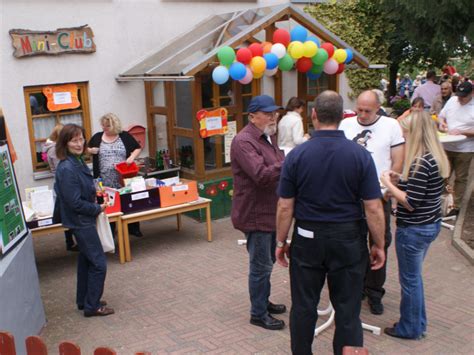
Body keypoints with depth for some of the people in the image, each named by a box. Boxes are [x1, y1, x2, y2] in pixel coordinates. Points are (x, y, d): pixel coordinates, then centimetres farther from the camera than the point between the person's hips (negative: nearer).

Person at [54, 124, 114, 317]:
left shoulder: (78, 161, 3)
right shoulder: (67, 169, -25)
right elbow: (74, 202, -24)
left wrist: (96, 198, 2)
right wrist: (98, 209, -13)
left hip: (83, 220, 10)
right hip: (80, 221, -10)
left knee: (86, 260, 20)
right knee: (98, 263, -2)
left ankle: (84, 301, 34)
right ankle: (92, 306, 11)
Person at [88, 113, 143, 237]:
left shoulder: (125, 136, 2)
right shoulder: (97, 137, 6)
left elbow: (138, 148, 7)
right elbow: (87, 149, 18)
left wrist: (132, 157, -12)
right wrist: (91, 150, -5)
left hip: (124, 178, -1)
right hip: (105, 181, 1)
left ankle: (133, 228, 20)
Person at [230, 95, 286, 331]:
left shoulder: (268, 137, 12)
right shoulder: (244, 142, -20)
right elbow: (262, 176, -31)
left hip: (271, 212, 10)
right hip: (255, 214, -10)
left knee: (267, 262, 21)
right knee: (261, 266, 1)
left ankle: (263, 301, 37)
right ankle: (258, 314, 15)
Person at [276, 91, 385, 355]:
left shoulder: (297, 155, -9)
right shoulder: (360, 155, -10)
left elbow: (285, 207, -6)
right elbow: (374, 208, -9)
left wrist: (281, 241, 7)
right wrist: (379, 245, 3)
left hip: (307, 239, 1)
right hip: (348, 240, 0)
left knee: (303, 307, 14)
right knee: (348, 310, 11)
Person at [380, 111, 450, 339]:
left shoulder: (421, 163, -25)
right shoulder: (438, 158, 4)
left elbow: (411, 203, -24)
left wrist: (388, 184, -14)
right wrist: (401, 179, 6)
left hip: (414, 229, -9)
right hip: (431, 224, 9)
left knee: (409, 279, 8)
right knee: (414, 276, 23)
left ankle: (409, 328, 25)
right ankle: (418, 323, 37)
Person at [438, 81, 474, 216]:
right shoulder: (452, 100, 3)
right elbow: (441, 116, 16)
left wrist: (461, 132, -23)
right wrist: (441, 123, -5)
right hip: (447, 146, 4)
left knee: (460, 178, 8)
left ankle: (456, 206, 19)